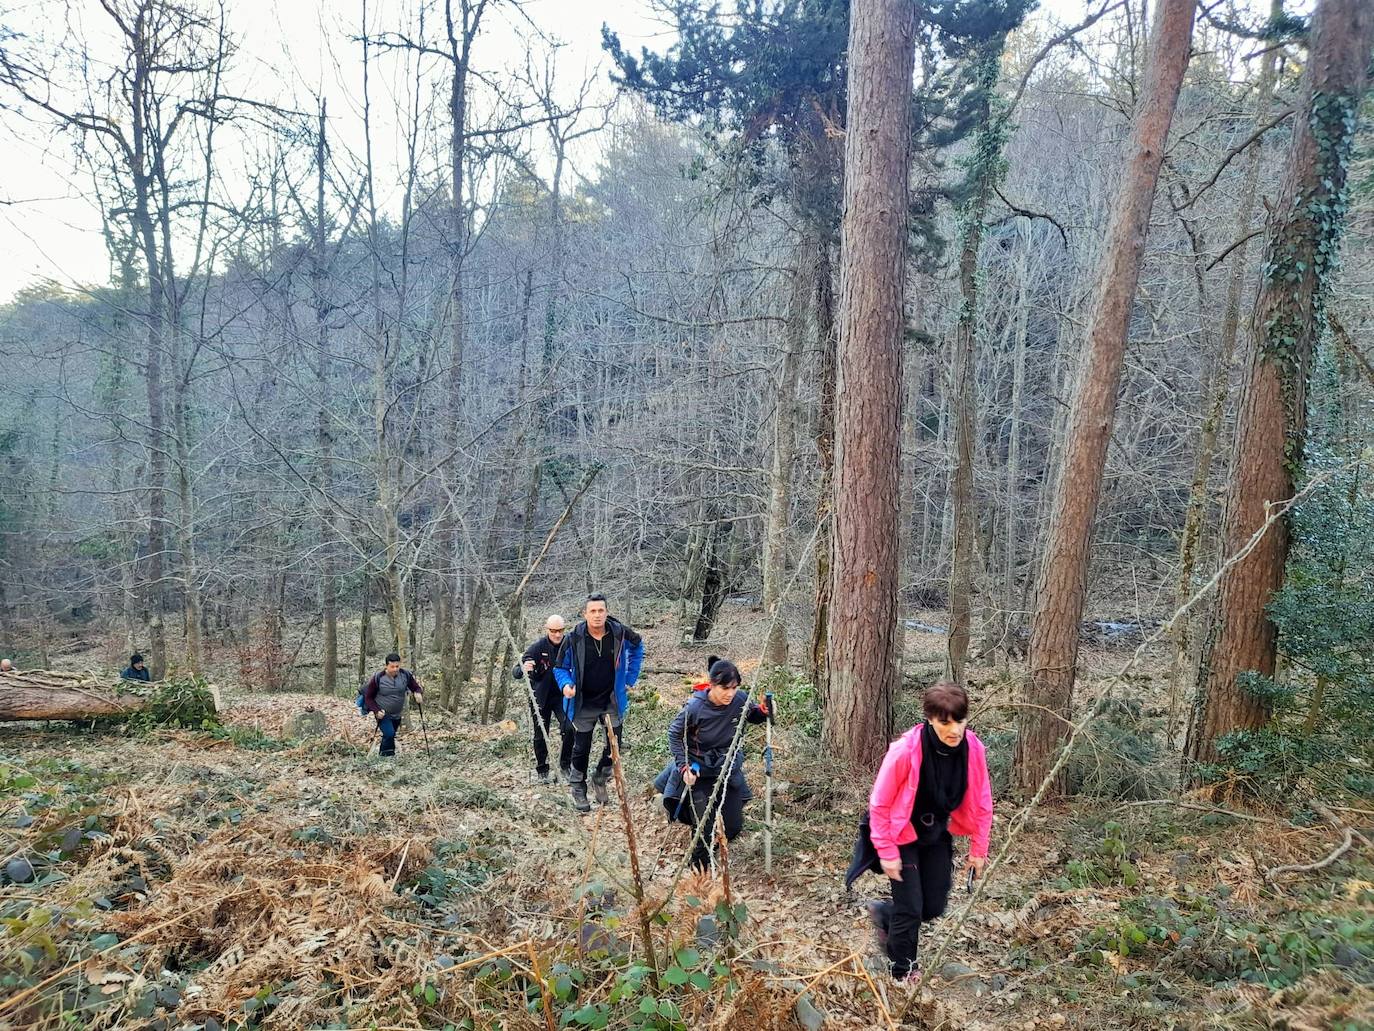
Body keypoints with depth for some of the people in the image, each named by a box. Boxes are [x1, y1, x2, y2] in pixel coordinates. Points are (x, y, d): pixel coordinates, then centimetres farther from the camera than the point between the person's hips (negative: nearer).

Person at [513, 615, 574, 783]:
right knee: (540, 735, 6)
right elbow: (515, 673, -17)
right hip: (540, 698, -1)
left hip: (562, 695, 1)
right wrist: (523, 669, -39)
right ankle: (542, 771, 24)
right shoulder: (537, 647, -14)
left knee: (568, 728, -16)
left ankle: (565, 765, 3)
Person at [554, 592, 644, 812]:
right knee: (581, 749, 8)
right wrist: (566, 684, -25)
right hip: (584, 704, -1)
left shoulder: (620, 633, -13)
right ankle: (578, 790, 28)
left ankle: (600, 779, 32)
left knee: (614, 746, 6)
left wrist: (631, 677, 7)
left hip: (612, 701, 2)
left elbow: (638, 646, 10)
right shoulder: (574, 638, -18)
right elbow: (561, 668, -4)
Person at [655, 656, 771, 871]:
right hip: (698, 768, -4)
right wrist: (684, 767, -19)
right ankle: (701, 863, 15)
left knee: (733, 827, 9)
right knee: (704, 823, -14)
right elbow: (675, 734, -10)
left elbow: (752, 716, 6)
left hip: (728, 767, 4)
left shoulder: (740, 699, -18)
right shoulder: (694, 708, -27)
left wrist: (763, 712, -18)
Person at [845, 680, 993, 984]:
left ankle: (884, 914, 39)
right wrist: (887, 852, -17)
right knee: (911, 908, 1)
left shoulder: (973, 748, -20)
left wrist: (978, 850, -1)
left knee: (934, 907, 9)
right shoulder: (906, 750, -33)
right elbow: (879, 804, -21)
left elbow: (981, 802, -5)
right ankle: (903, 970, 28)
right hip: (901, 835, -5)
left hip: (936, 835, 5)